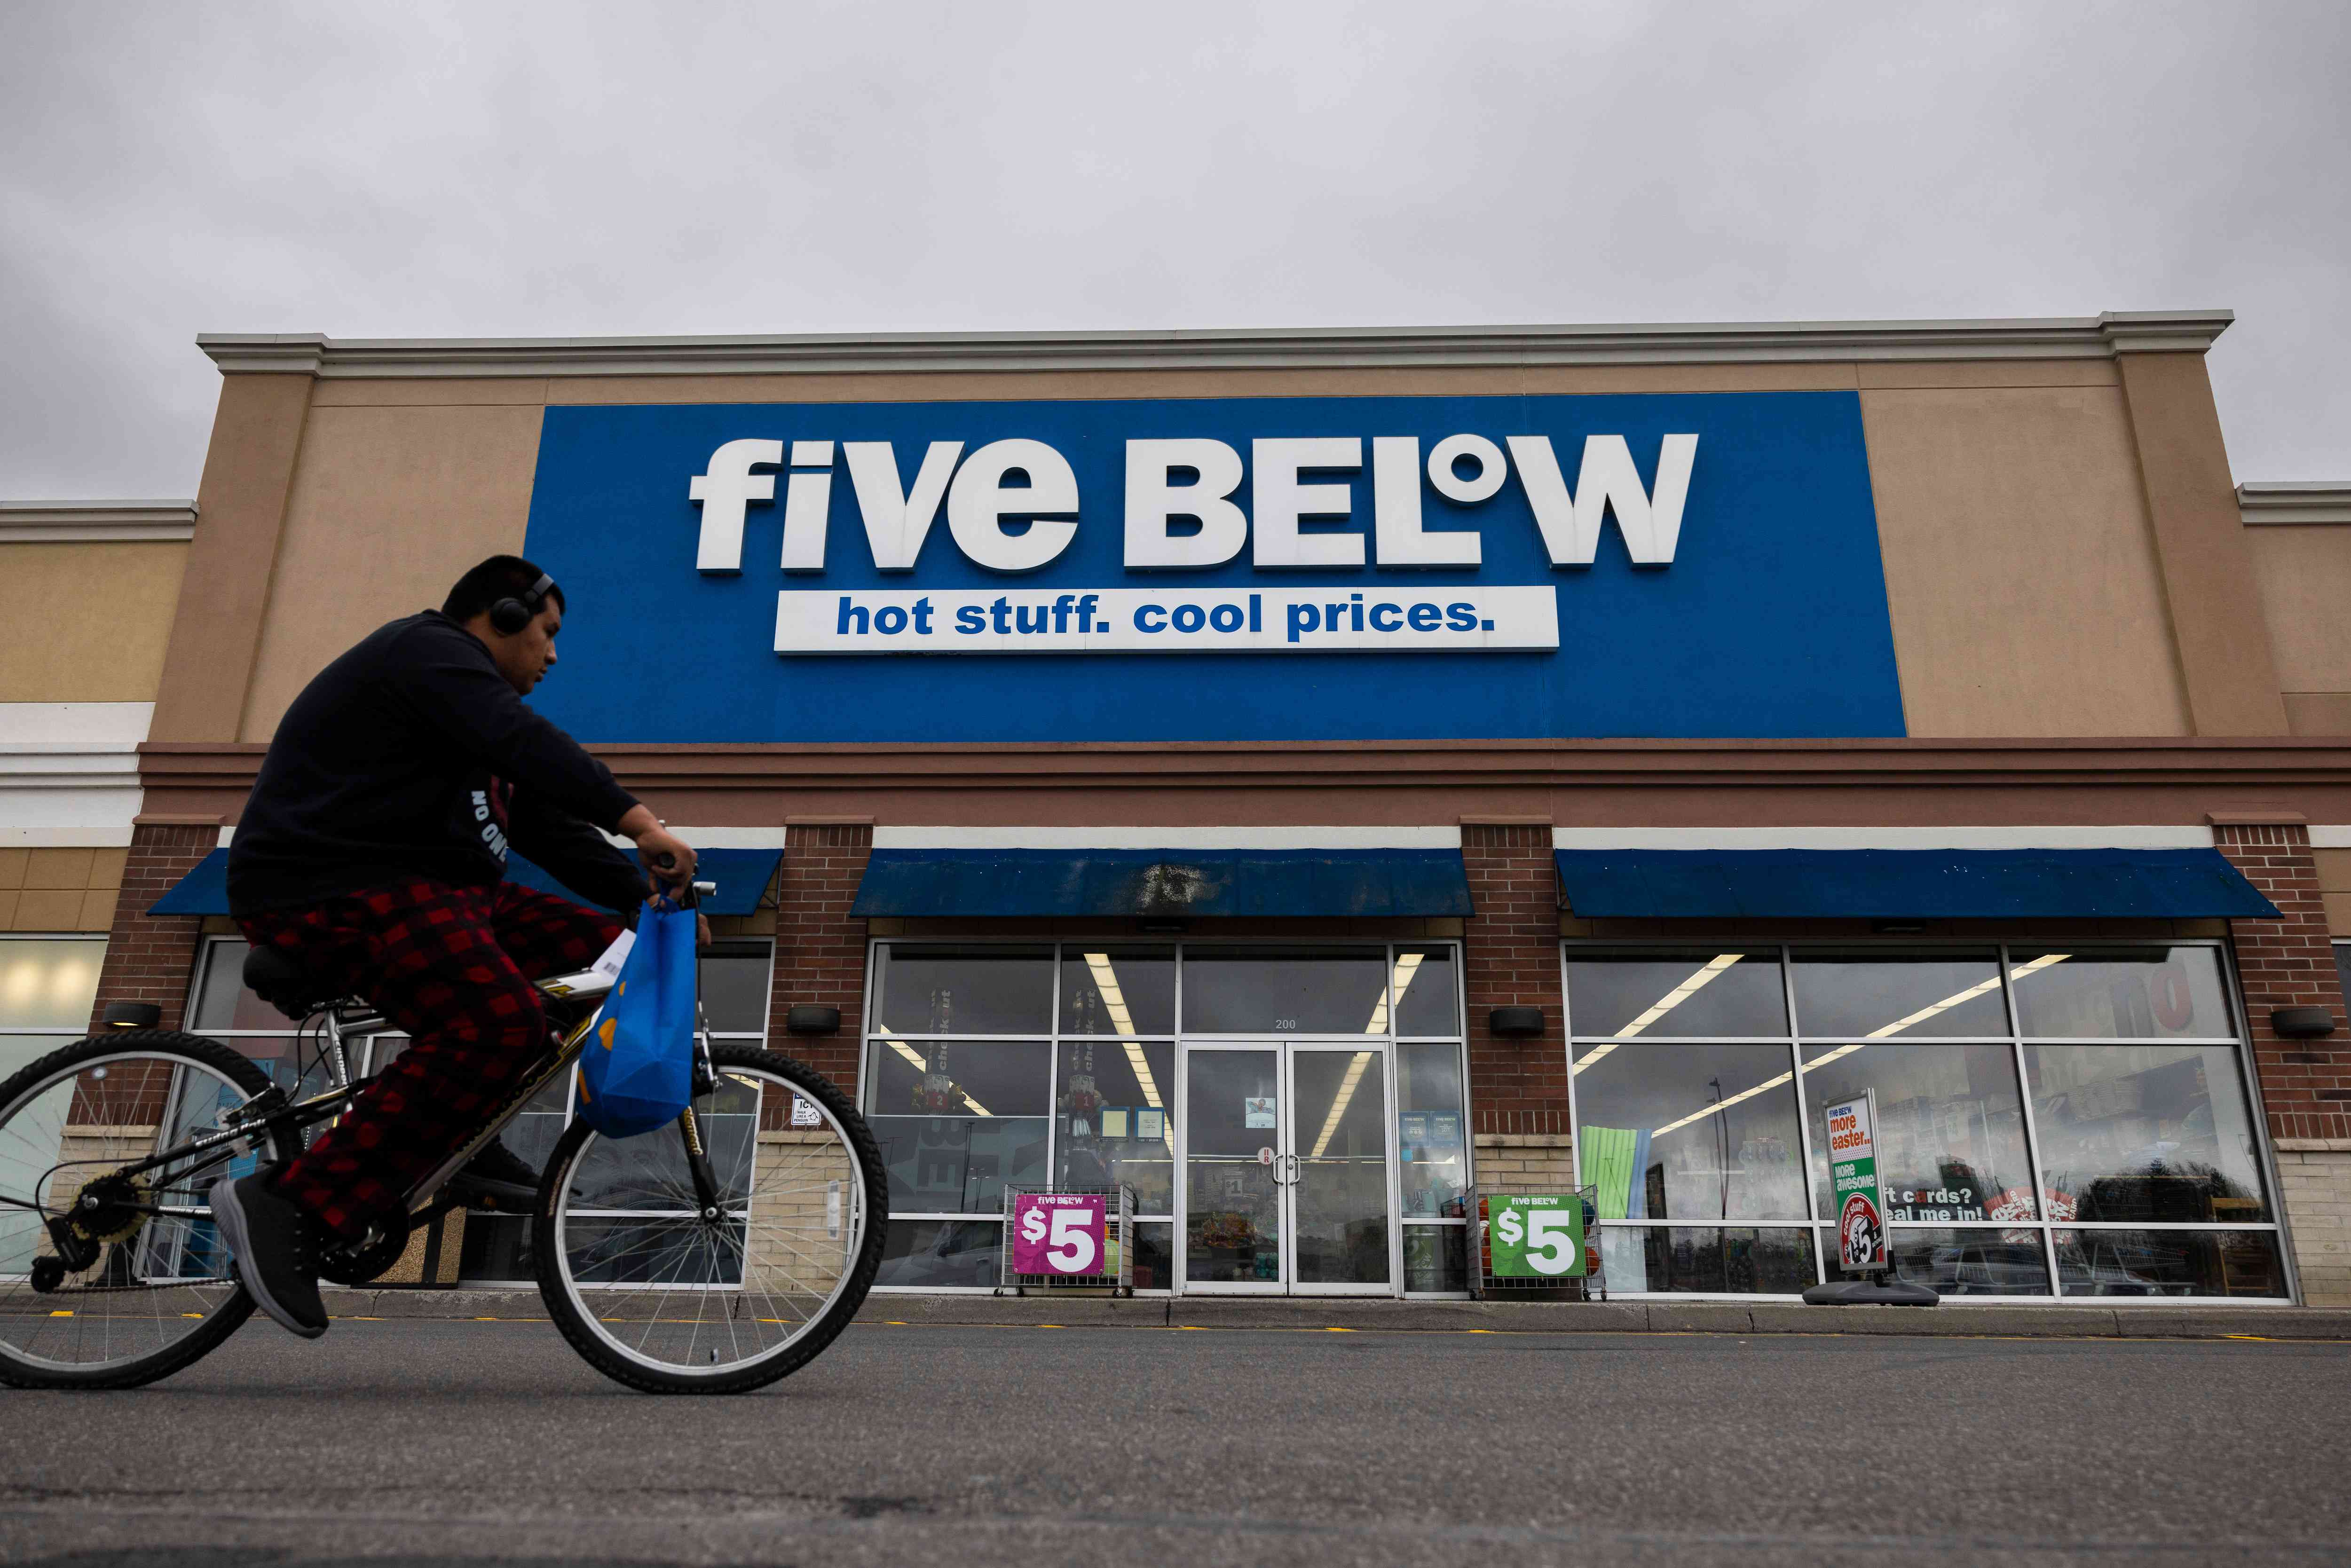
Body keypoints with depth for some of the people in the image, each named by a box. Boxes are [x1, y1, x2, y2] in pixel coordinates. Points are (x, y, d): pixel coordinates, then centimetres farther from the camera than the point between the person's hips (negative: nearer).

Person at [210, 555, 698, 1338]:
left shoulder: (467, 686, 26)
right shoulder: (431, 651, -7)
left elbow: (541, 820, 20)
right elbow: (526, 744, -27)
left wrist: (642, 890, 10)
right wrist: (638, 819, -37)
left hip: (423, 889, 11)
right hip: (331, 892, -11)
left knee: (597, 946, 2)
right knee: (499, 1022, -30)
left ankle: (464, 1137, 5)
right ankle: (285, 1205, -26)